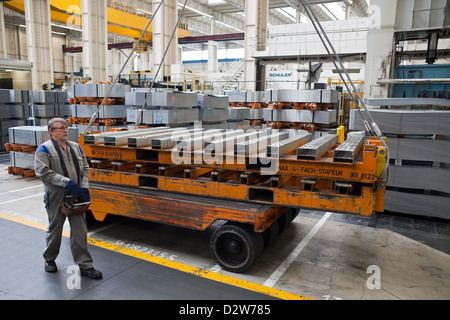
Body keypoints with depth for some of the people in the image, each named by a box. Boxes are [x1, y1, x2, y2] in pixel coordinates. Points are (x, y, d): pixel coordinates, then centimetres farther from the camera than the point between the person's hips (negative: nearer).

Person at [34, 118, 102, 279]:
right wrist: (67, 182, -22)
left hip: (75, 196, 4)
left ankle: (84, 265, 12)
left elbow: (85, 169, 12)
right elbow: (43, 172, -16)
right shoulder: (44, 149, -5)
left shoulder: (76, 147, 12)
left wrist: (84, 188, -2)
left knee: (80, 230, 4)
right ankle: (49, 259, 37)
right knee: (55, 229, 13)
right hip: (56, 196, -4)